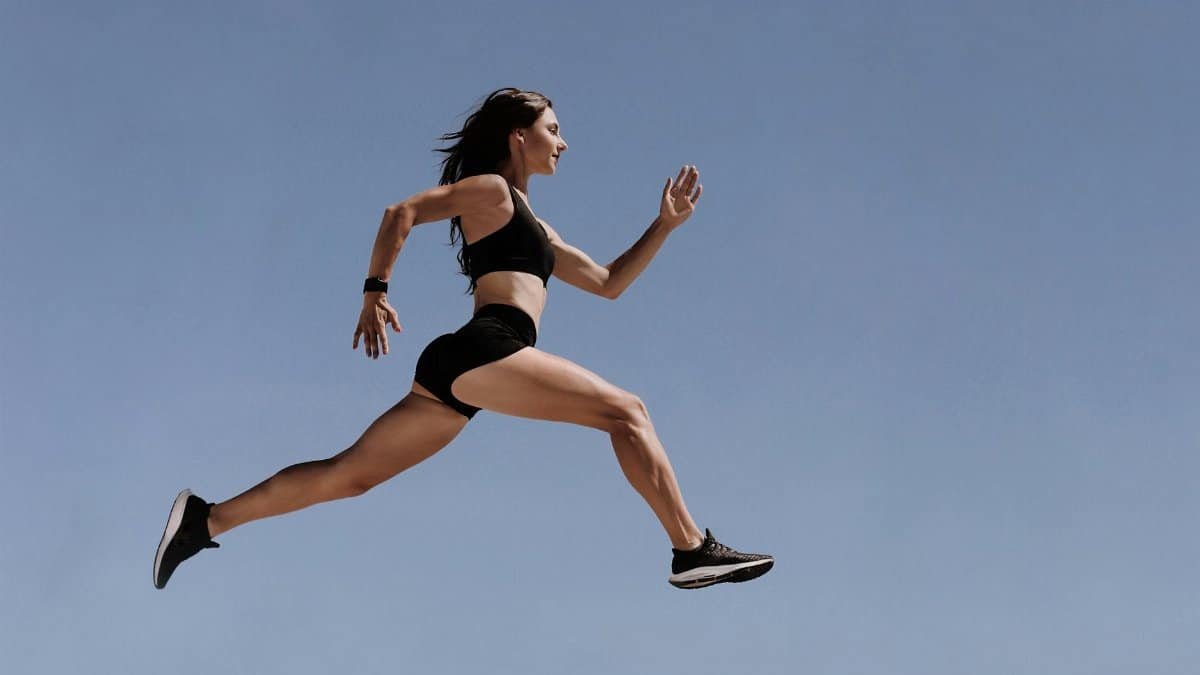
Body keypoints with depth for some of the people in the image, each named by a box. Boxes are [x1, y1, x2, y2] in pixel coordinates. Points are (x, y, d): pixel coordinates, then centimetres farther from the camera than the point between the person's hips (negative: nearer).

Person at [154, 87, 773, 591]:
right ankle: (692, 550, -13)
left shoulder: (535, 228, 32)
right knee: (626, 412, -8)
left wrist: (665, 224, 26)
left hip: (457, 368, 9)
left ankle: (206, 519, 3)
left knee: (348, 474, 5)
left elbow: (608, 283, 32)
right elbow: (402, 213, -4)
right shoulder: (491, 189, 6)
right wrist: (376, 291, -9)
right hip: (485, 350, -9)